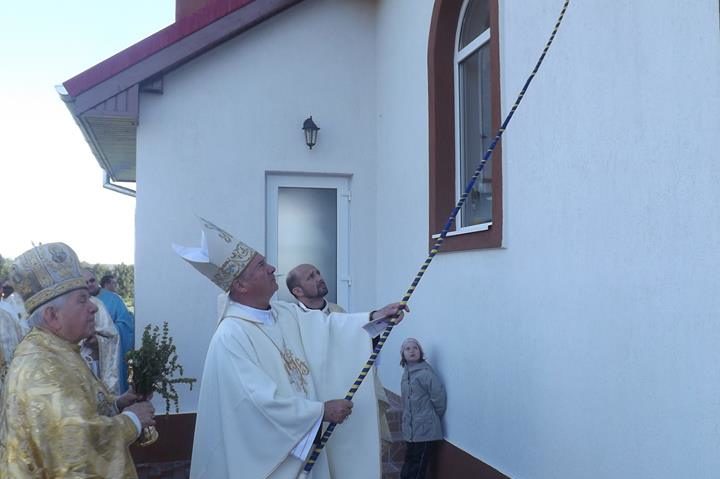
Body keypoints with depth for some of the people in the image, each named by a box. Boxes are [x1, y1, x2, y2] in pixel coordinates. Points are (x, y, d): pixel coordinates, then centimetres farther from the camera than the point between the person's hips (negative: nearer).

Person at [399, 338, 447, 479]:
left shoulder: (425, 372, -16)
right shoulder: (406, 373, 9)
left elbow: (439, 398, -16)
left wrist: (433, 419, -3)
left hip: (425, 431, -8)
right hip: (411, 430, 8)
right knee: (410, 465, 16)